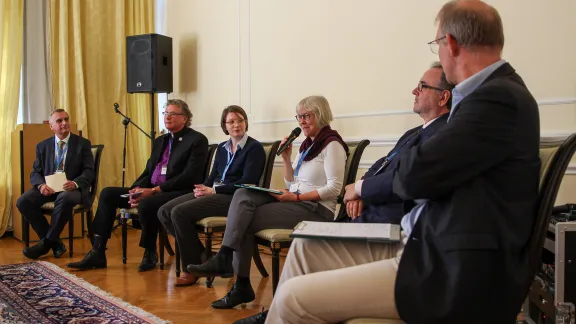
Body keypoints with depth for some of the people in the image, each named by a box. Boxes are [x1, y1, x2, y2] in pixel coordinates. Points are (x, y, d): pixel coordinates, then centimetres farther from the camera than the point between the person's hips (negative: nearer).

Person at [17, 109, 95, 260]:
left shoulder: (83, 144, 4)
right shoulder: (42, 146, 13)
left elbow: (89, 172, -3)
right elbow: (35, 173, 9)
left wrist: (75, 183, -25)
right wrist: (41, 185, -15)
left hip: (72, 188, -4)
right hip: (48, 187, 4)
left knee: (65, 198, -38)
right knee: (23, 201, -23)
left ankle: (47, 242, -20)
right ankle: (55, 242, -12)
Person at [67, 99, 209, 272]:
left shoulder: (198, 140, -5)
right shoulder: (160, 141, 20)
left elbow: (189, 176, -15)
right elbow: (148, 171, 19)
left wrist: (154, 190, -20)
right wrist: (137, 189, -5)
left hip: (179, 192, -8)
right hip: (151, 191, 8)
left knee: (146, 204, -36)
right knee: (107, 193, -4)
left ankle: (150, 253, -9)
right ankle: (97, 254, -2)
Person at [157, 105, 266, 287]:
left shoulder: (254, 148, -4)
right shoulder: (222, 147, 18)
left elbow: (247, 182, -14)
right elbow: (213, 176, 17)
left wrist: (214, 190, -15)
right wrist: (203, 189, -6)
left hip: (234, 198, -8)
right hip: (214, 193, 8)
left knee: (179, 212, -24)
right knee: (164, 212, -8)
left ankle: (194, 267, -10)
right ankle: (200, 254, -2)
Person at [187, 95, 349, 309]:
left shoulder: (332, 144, -7)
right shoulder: (307, 144, 20)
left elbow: (334, 188, -17)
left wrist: (297, 197, -19)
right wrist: (286, 159, 3)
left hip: (317, 210, -8)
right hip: (296, 203, 8)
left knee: (245, 220, -17)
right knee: (243, 195, -17)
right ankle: (224, 260, -23)